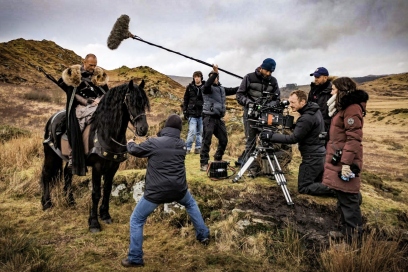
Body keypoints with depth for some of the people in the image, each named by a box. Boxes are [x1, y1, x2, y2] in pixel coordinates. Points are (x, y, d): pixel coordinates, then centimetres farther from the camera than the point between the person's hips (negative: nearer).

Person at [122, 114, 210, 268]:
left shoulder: (153, 143, -8)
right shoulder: (182, 144, 5)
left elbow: (134, 151, 9)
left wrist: (130, 143, 31)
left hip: (156, 192, -4)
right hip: (178, 189, 4)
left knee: (136, 220, 15)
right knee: (191, 204, 35)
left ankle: (135, 258, 19)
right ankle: (204, 235, 40)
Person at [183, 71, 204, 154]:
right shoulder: (190, 87, 5)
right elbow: (185, 100, 8)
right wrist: (185, 111, 3)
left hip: (202, 114, 1)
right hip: (192, 113, -1)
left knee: (200, 132, 7)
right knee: (192, 131, -7)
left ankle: (198, 148, 17)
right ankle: (187, 148, 2)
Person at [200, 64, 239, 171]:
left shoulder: (222, 89, 17)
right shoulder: (208, 88, -3)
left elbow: (234, 90, 18)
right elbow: (206, 85, -25)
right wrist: (215, 72, -34)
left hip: (219, 118, 7)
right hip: (209, 117, -6)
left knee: (224, 140, 10)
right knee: (207, 141, -7)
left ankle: (218, 160, 27)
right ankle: (204, 163, -3)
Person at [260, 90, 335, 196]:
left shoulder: (306, 118, -24)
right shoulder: (315, 110, 5)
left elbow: (293, 139, -23)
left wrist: (271, 136, -22)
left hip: (313, 158, -10)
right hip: (320, 155, 10)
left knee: (303, 187, 1)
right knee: (316, 183, 23)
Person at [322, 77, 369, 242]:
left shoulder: (352, 108, -14)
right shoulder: (343, 107, 18)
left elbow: (354, 138, -21)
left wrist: (346, 163, -24)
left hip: (345, 161, -10)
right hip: (338, 160, 10)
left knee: (348, 199, -3)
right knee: (343, 198, 17)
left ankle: (353, 236, 8)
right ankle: (347, 228, 30)